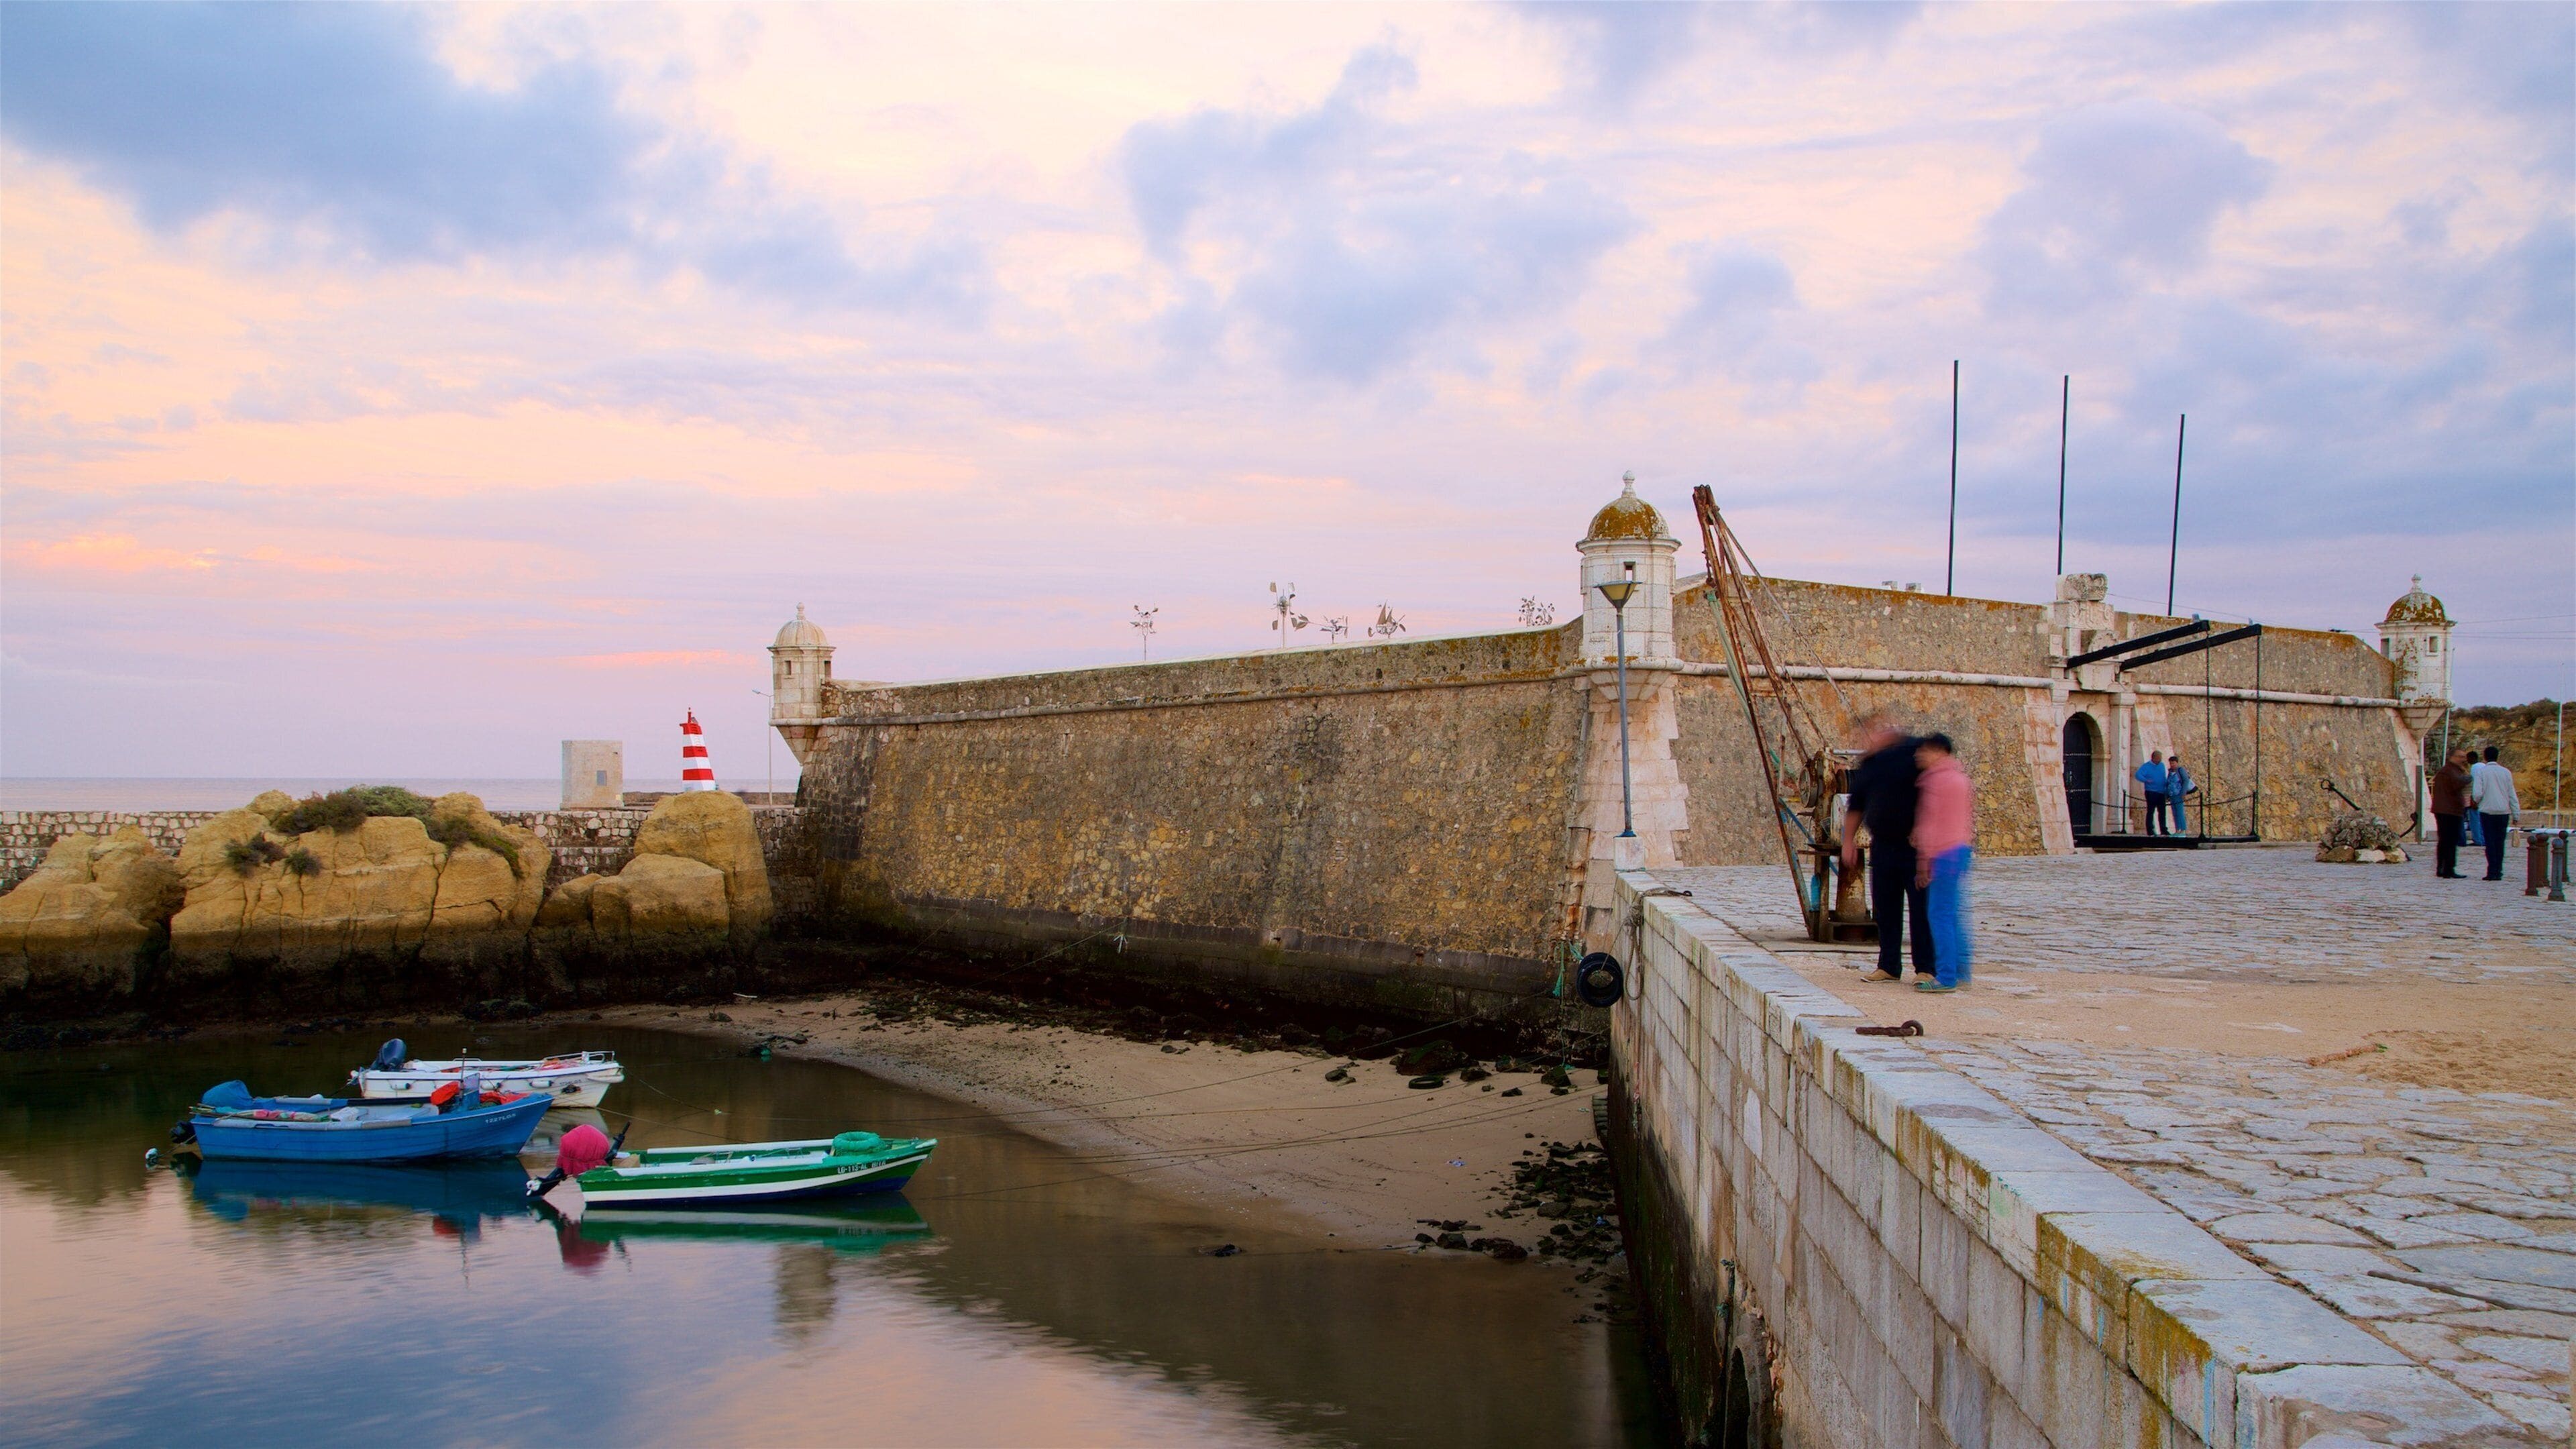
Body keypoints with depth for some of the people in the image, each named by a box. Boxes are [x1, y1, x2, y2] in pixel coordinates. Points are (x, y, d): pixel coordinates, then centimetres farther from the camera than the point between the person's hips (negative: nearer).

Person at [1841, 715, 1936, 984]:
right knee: (1885, 909, 8)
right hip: (1882, 846, 6)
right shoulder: (1867, 765, 11)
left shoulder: (1914, 752, -7)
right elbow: (1856, 807, 19)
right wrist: (1849, 840, 15)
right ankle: (1889, 966, 16)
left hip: (1915, 844, -6)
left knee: (1921, 908, -4)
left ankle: (1926, 968, 1)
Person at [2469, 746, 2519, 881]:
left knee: (2490, 843, -1)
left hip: (2487, 811, -3)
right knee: (2500, 843, 9)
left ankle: (2492, 872, -5)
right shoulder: (2506, 772, 5)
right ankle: (2498, 872, 9)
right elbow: (2512, 795, 8)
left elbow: (2477, 793, -13)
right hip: (2503, 811, 3)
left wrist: (2476, 801, 10)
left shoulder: (2480, 771, -5)